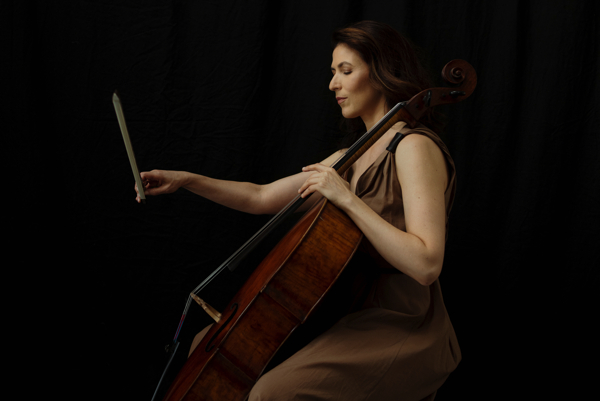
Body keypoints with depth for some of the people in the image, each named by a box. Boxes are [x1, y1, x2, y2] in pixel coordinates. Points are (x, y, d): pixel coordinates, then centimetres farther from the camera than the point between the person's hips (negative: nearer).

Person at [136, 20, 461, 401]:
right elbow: (262, 198, 17)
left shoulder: (415, 148, -15)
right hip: (354, 314, 9)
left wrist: (348, 200, -25)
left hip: (404, 329, -9)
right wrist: (187, 180, 8)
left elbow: (425, 264, -25)